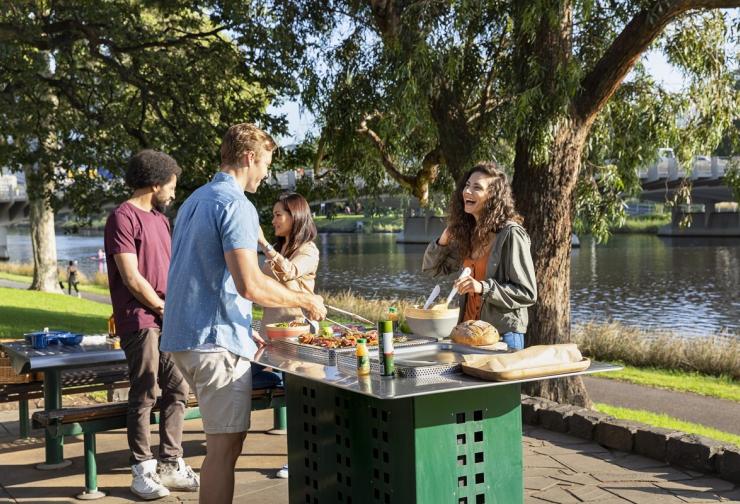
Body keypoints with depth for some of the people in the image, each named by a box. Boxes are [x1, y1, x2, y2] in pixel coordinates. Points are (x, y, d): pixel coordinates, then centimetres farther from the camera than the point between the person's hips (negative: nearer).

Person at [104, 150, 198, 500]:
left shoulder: (160, 218, 18)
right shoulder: (123, 217, -9)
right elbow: (131, 278, -14)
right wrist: (163, 309, -7)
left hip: (167, 318, 8)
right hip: (140, 320, -8)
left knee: (178, 391, 8)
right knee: (144, 397, -1)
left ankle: (171, 465, 17)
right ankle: (143, 471, 10)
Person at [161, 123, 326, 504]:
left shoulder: (195, 200, 17)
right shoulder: (237, 206, -14)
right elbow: (250, 285, -24)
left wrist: (243, 330, 24)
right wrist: (305, 301, -9)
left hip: (185, 336, 10)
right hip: (216, 342, -10)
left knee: (229, 438, 19)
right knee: (224, 447, -3)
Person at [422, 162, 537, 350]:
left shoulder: (510, 234, -14)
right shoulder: (468, 233, 7)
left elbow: (527, 294, -15)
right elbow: (432, 268, 17)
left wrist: (483, 287, -25)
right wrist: (444, 239, 0)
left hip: (502, 334, -7)